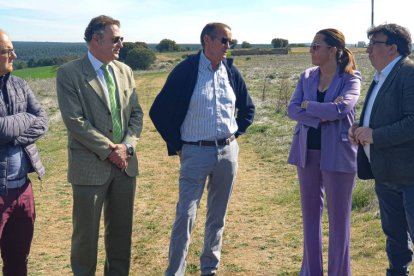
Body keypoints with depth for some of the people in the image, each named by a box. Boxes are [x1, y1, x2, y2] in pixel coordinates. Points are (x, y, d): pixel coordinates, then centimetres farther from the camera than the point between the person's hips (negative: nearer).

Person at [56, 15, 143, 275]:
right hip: (90, 166, -5)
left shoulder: (125, 71, 9)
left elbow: (136, 113, 9)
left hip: (125, 164, 5)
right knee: (86, 233, 7)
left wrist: (127, 146, -8)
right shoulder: (69, 73, -9)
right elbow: (74, 121, -15)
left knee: (122, 230, 15)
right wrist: (109, 150, -15)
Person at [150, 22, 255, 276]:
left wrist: (235, 134, 9)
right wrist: (176, 146, -4)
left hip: (228, 152, 4)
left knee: (218, 216, 13)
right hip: (196, 152, -4)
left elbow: (248, 108, 19)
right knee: (186, 215, -6)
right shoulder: (186, 70, -8)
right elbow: (159, 111, -6)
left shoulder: (231, 71, 5)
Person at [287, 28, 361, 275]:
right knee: (310, 214, 13)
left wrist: (308, 105, -12)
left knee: (339, 218, 5)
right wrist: (320, 118, -18)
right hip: (307, 152, 5)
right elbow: (292, 110, -4)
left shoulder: (350, 79, -8)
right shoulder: (307, 77, 6)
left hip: (337, 154, -5)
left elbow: (341, 108, -25)